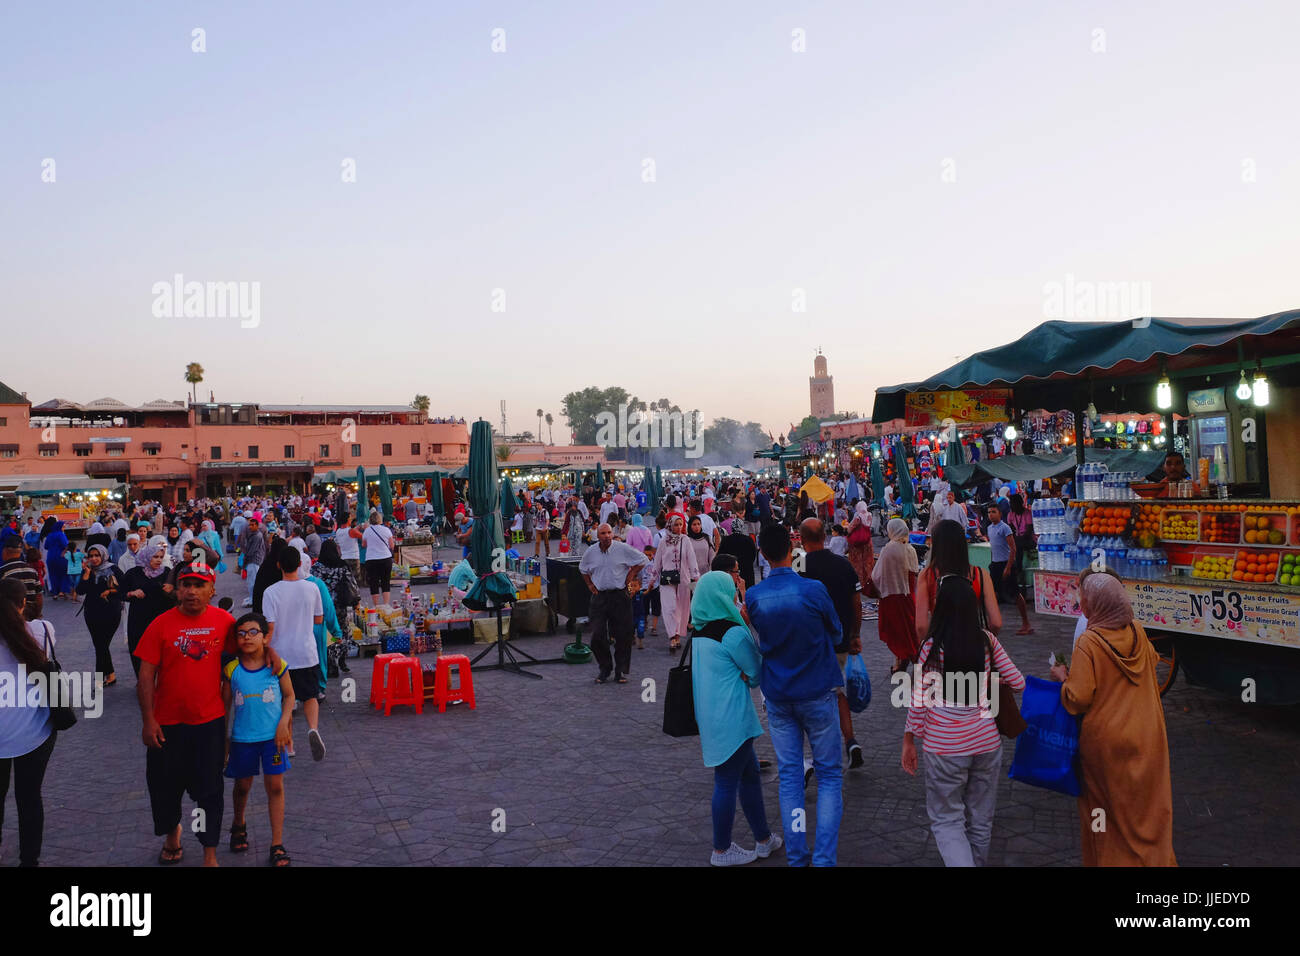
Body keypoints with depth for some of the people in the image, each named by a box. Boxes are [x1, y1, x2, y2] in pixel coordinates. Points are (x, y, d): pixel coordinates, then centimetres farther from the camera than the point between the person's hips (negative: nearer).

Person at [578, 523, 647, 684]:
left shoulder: (623, 549, -6)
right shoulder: (591, 552, 3)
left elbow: (641, 560, 6)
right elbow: (583, 569, 24)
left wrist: (630, 577, 1)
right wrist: (590, 584, 12)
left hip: (620, 595, -2)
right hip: (599, 596, 2)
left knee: (623, 635, 1)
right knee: (597, 636, -4)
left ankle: (621, 671, 14)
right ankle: (604, 668, 14)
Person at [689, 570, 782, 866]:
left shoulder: (698, 631, 8)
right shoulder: (733, 633, -17)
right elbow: (757, 674, -8)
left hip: (708, 716, 9)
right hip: (732, 719, -9)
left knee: (749, 774, 19)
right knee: (728, 781, 3)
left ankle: (764, 839, 30)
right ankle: (722, 851, 15)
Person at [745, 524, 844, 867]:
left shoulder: (752, 597, -7)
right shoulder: (814, 590, -16)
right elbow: (836, 635, -1)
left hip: (777, 697, 3)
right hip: (817, 693, -3)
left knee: (789, 776, 11)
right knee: (829, 774, 8)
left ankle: (795, 856, 15)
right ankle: (824, 857, 4)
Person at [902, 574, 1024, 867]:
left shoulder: (932, 647, -12)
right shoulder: (987, 641, -4)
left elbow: (919, 699, -9)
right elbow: (1018, 683, 3)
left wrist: (909, 741, 2)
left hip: (946, 747, -3)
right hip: (986, 741, 3)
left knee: (946, 820, 10)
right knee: (980, 819, 19)